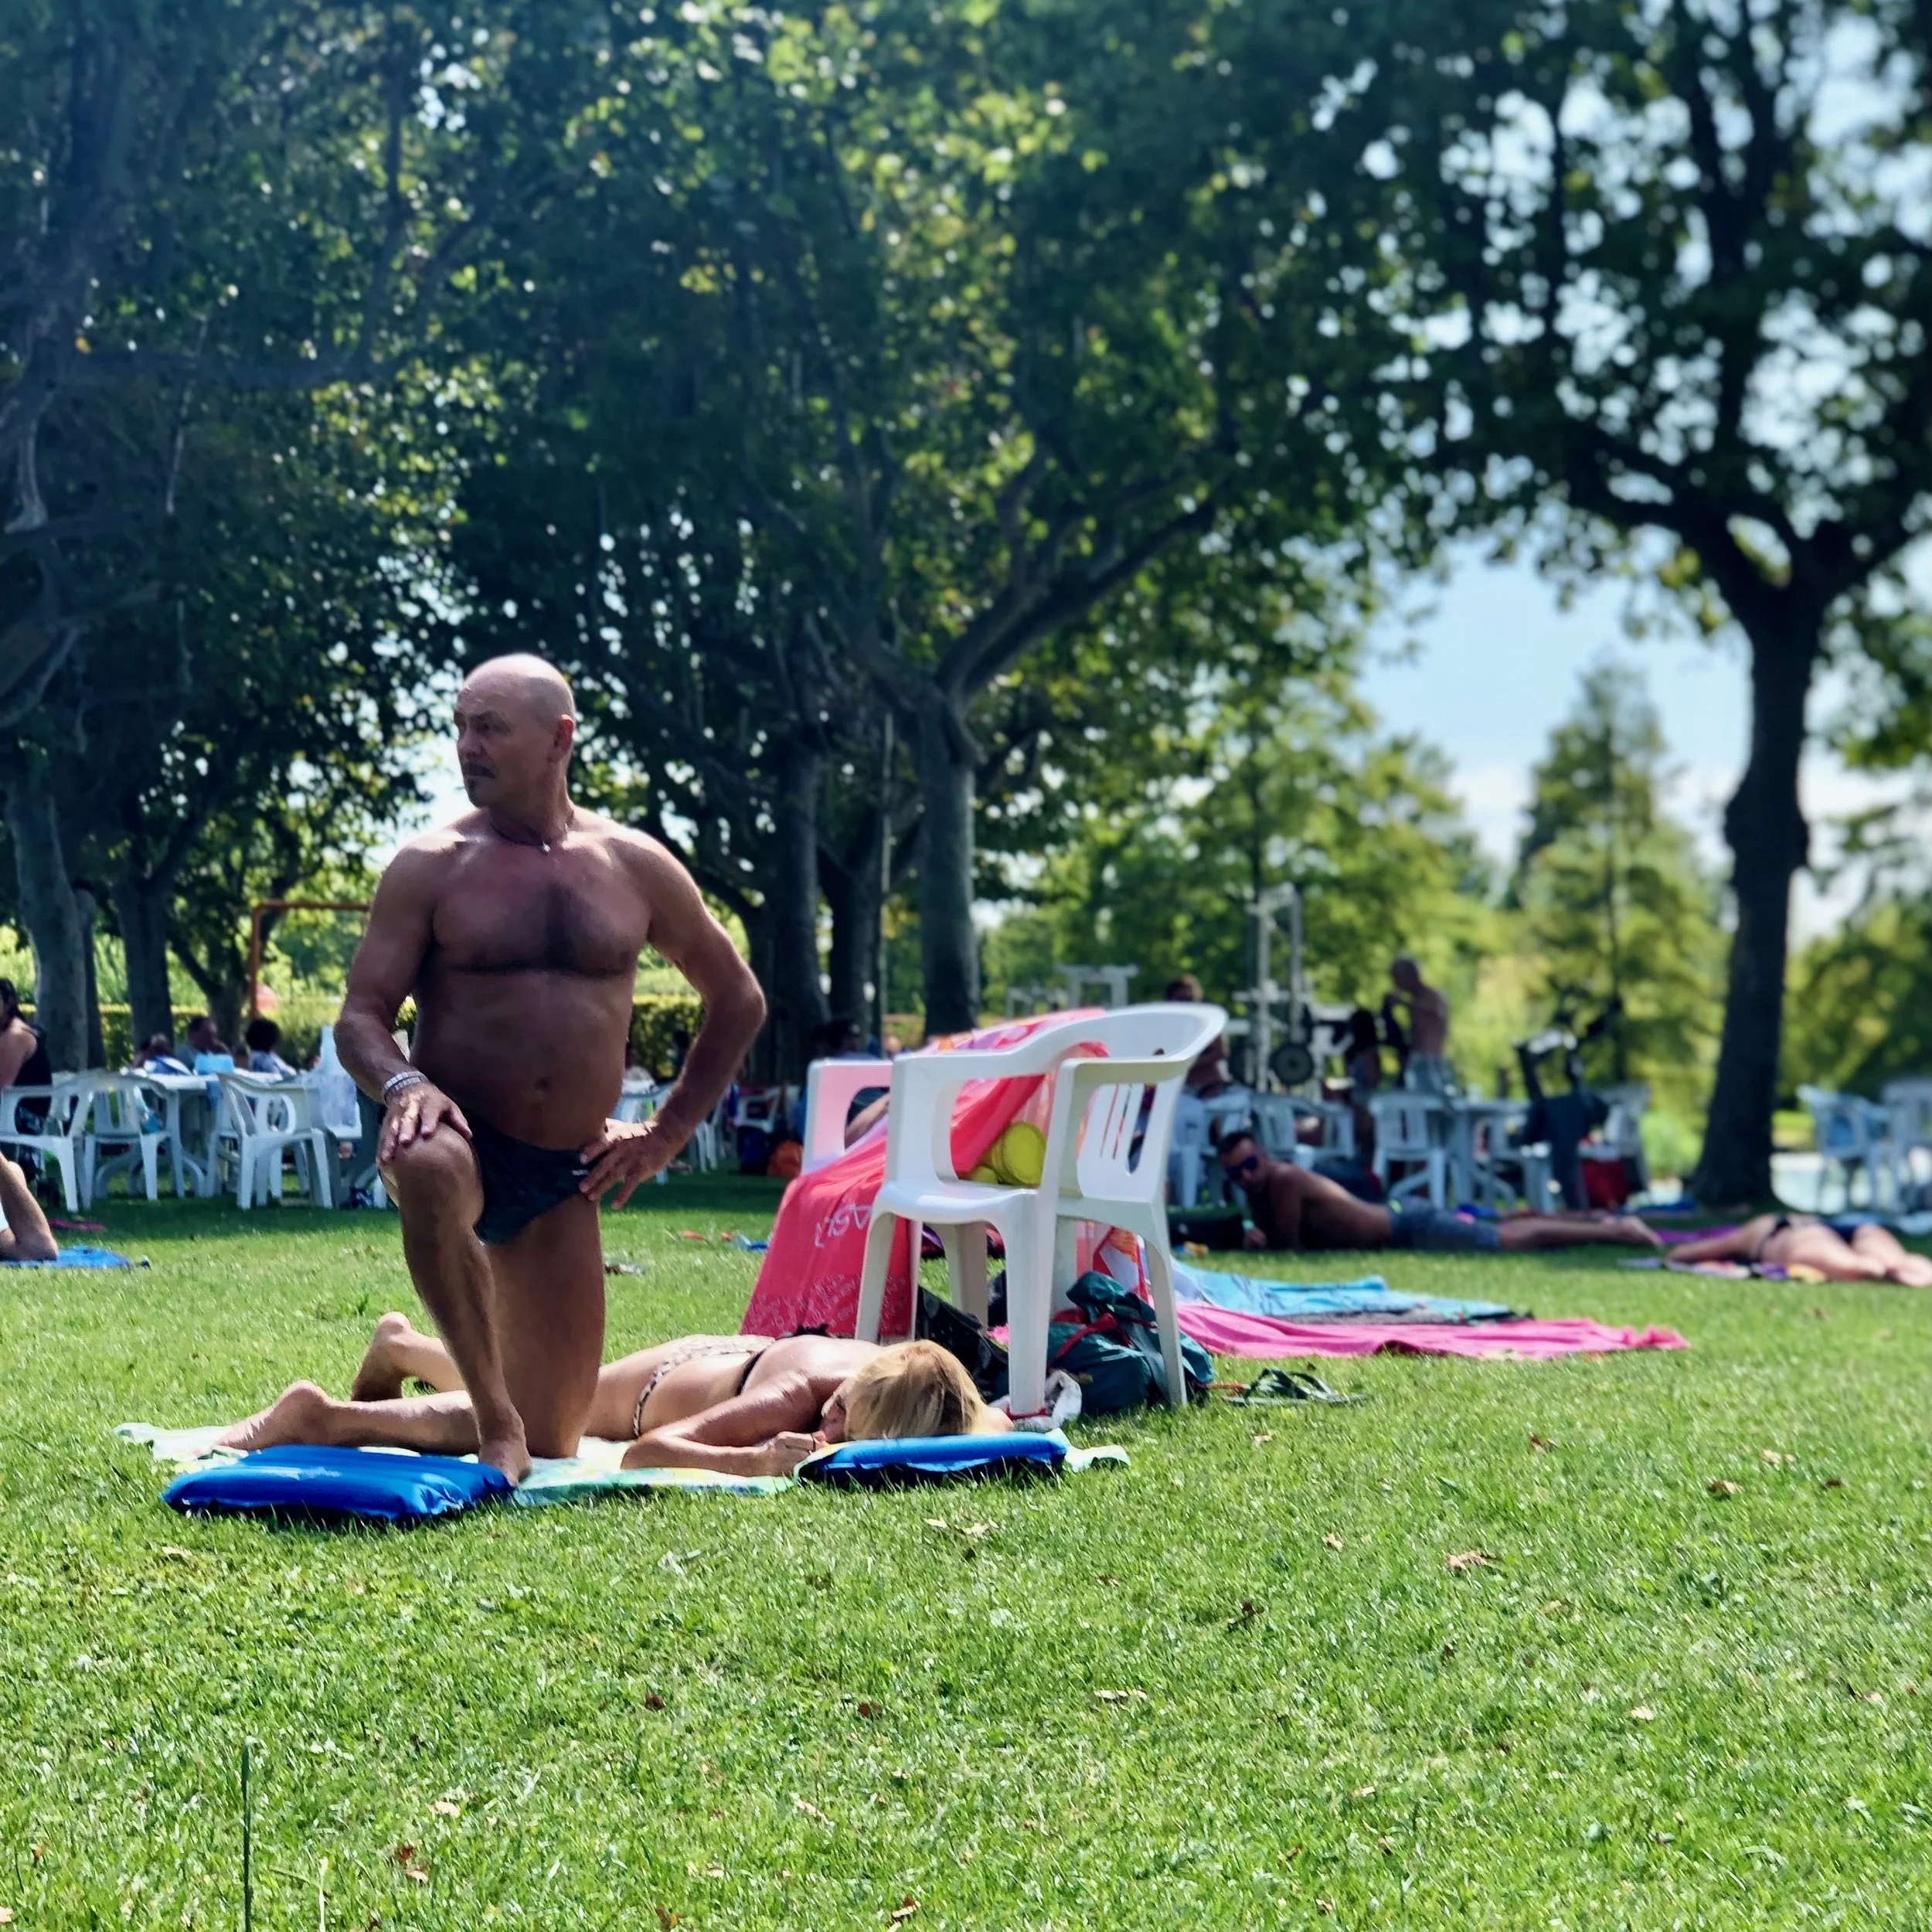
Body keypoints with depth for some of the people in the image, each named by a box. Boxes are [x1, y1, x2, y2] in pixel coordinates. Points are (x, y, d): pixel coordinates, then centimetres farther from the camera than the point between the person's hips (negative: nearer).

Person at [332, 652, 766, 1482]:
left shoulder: (635, 867, 4)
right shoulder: (429, 867, -2)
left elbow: (738, 1002, 16)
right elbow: (359, 1016, -6)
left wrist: (666, 1132, 9)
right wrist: (403, 1084, -28)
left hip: (564, 1178, 3)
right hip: (462, 1139, -3)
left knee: (551, 1447, 6)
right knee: (426, 1167, -43)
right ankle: (493, 1415, -28)